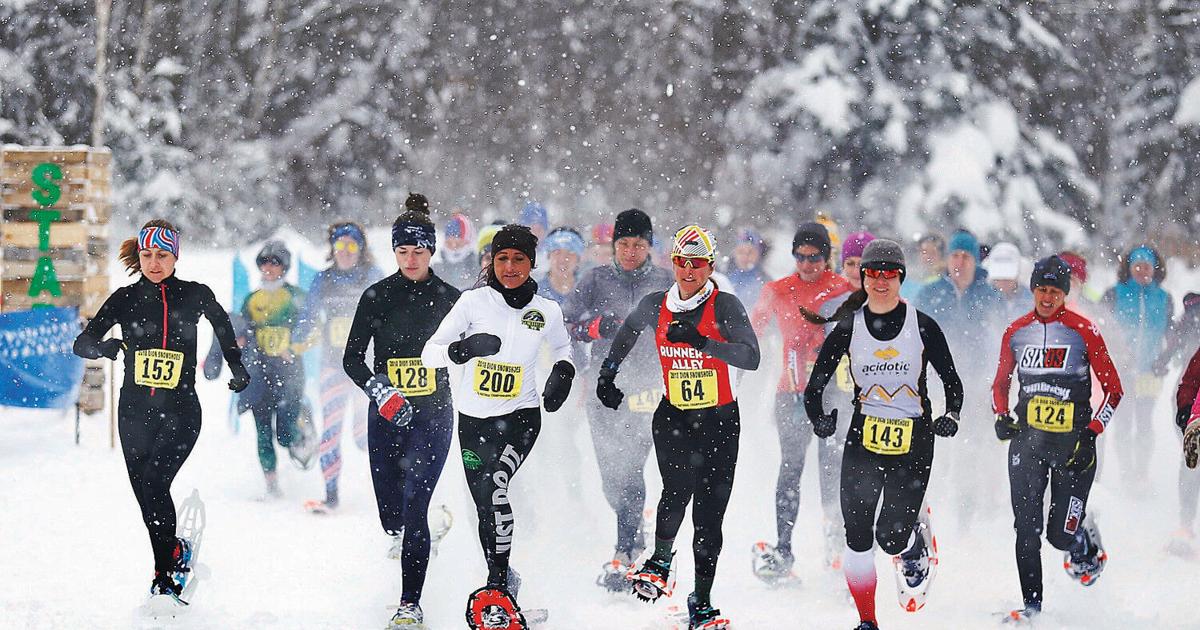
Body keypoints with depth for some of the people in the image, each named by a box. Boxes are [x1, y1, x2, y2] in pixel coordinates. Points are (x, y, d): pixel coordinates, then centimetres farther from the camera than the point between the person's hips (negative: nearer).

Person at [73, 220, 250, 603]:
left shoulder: (195, 295, 0)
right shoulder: (126, 298, 1)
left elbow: (222, 324, 22)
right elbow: (81, 343, -3)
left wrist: (237, 367, 23)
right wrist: (103, 346, -25)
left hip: (181, 412, -3)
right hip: (134, 410, 3)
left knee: (153, 483, -19)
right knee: (147, 495, 5)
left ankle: (165, 573, -7)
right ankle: (176, 554, 27)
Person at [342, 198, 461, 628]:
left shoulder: (449, 298, 1)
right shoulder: (376, 296, 1)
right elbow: (352, 359, -1)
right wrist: (379, 389, -16)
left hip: (433, 416, -2)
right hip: (386, 417, 2)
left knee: (414, 509, -15)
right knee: (390, 514, 5)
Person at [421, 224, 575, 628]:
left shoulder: (546, 311, -1)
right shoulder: (474, 302, -6)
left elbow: (562, 347, 22)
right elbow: (429, 353, -7)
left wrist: (563, 373, 1)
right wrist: (463, 349, -27)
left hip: (521, 416, -2)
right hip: (473, 418, 2)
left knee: (494, 487, -25)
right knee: (485, 506, 9)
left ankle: (496, 589, -23)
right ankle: (503, 579, 31)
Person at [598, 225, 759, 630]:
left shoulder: (725, 305, -8)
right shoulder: (655, 306, 3)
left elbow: (751, 357, -21)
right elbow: (629, 329, 26)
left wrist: (702, 342, -31)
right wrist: (608, 374, 27)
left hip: (720, 420, -1)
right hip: (673, 416, 2)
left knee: (708, 513, 0)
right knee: (677, 490, -24)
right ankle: (660, 561, 1)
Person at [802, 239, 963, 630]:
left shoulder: (922, 326, -2)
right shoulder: (848, 327, 0)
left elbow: (951, 380, 4)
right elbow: (815, 385, 3)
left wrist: (951, 415, -13)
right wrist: (819, 419, -15)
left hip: (913, 440, -2)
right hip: (864, 437, 2)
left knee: (892, 536, -10)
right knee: (857, 536, -3)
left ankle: (917, 541, 27)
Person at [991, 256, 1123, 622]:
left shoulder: (1083, 331, -6)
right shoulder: (1016, 332, 4)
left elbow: (1113, 388, -3)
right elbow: (1000, 383, 18)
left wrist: (1091, 433, -12)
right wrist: (1001, 417, -1)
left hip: (1072, 440, -3)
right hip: (1027, 437, 3)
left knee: (1060, 534, -2)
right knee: (1027, 527, -5)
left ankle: (1086, 550, 33)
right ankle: (1031, 603, 5)